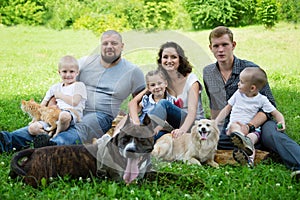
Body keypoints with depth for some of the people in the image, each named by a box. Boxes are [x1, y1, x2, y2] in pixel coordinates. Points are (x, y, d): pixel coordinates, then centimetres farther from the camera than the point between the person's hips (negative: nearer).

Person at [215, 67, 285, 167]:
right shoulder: (238, 94, 13)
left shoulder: (262, 100, 4)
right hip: (234, 127, 1)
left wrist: (281, 122, -16)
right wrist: (215, 123, 11)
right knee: (234, 125, -34)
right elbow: (227, 109, 20)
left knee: (252, 136, -36)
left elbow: (276, 113, 7)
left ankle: (250, 158, -64)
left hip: (252, 128, -1)